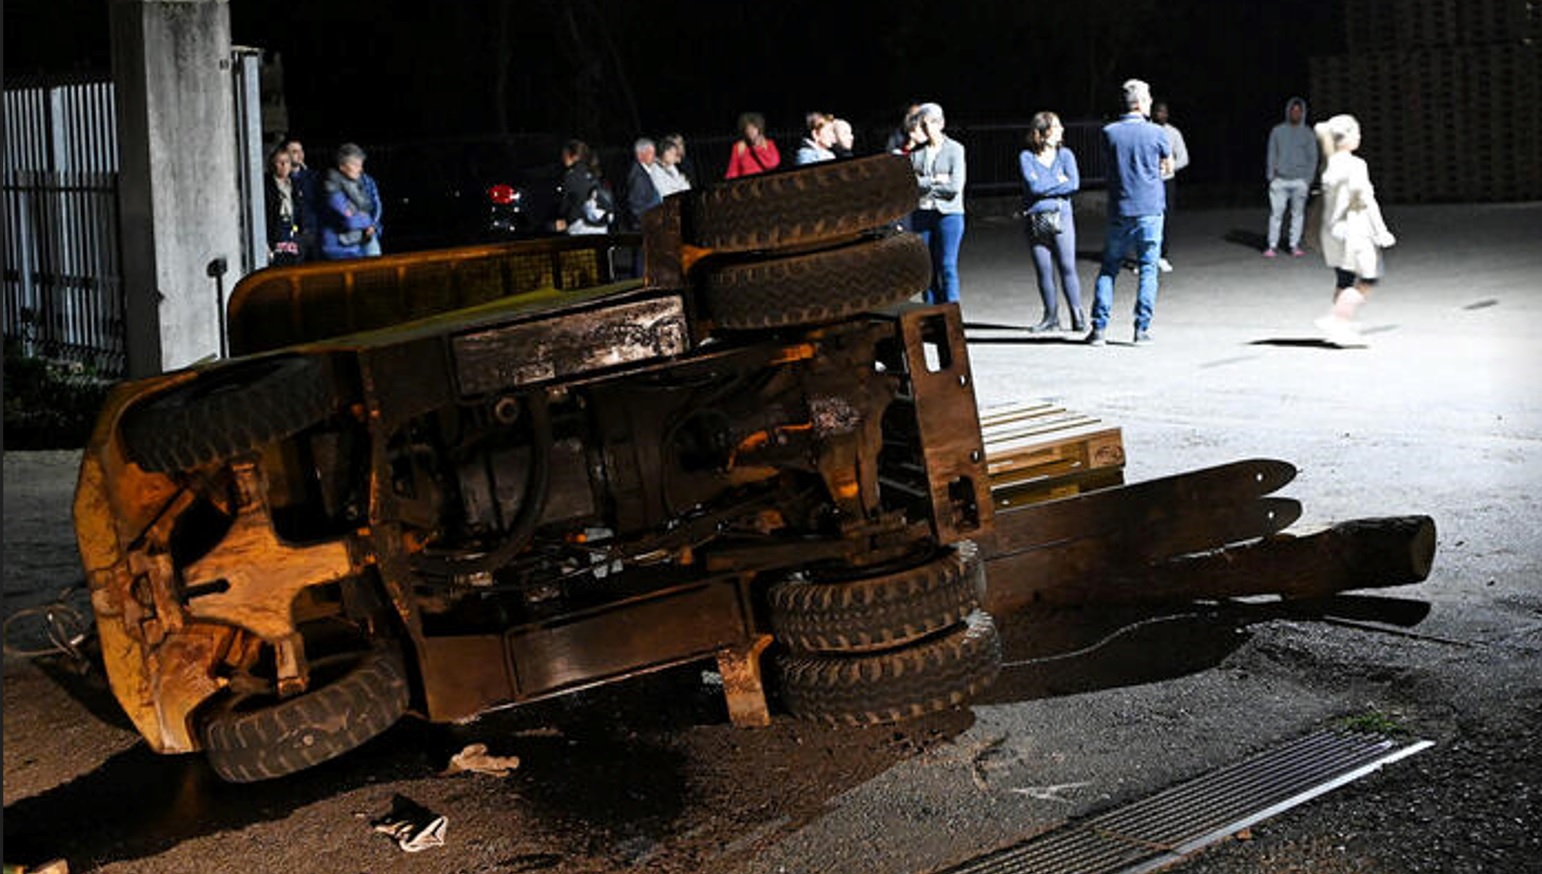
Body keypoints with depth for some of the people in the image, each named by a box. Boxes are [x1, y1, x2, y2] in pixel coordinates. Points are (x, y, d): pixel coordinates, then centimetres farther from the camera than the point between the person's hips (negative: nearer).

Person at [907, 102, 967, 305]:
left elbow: (955, 187, -10)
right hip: (921, 214, 4)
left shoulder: (955, 149, 0)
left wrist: (924, 184, -4)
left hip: (948, 213, -4)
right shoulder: (916, 151, 8)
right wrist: (935, 180, -10)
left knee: (947, 267, -7)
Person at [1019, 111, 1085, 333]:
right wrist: (1059, 182, -4)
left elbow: (1074, 185, -7)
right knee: (1043, 270, 3)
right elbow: (1033, 186, -11)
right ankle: (1051, 317, 11)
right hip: (1035, 220, 0)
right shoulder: (1026, 157, 1)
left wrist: (1045, 186, -8)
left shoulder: (1065, 154, 6)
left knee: (1067, 267, -6)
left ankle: (1078, 315, 0)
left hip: (1060, 217, 0)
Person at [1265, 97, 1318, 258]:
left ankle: (1295, 245, 6)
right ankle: (1272, 246, -2)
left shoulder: (1308, 133, 7)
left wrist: (1308, 179, -4)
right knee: (1276, 213, -5)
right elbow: (1272, 154, 8)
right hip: (1280, 180, 0)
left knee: (1298, 213, 1)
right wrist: (1271, 175, -2)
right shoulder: (1277, 131, 8)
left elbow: (1313, 158, 6)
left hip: (1300, 181, 0)